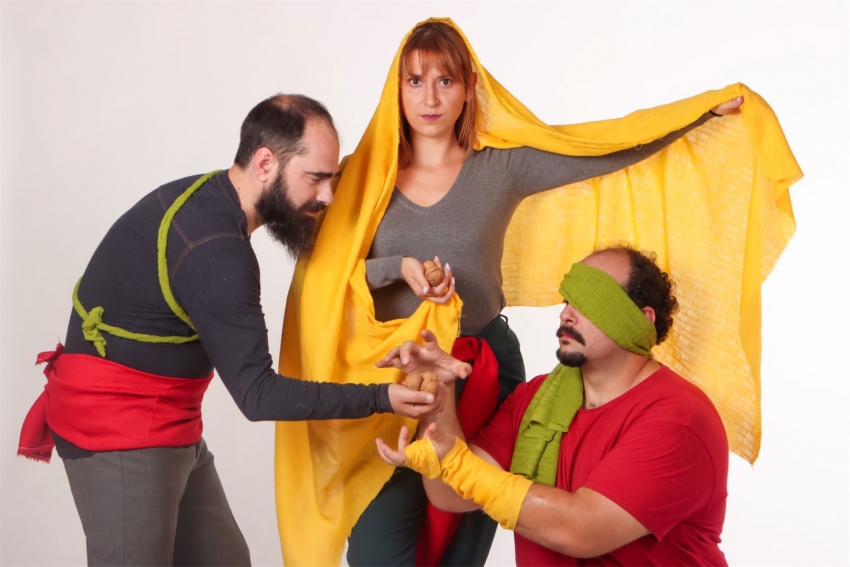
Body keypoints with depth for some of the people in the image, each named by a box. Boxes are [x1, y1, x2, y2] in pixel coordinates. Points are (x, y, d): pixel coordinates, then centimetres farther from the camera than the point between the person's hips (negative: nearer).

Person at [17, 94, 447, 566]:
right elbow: (257, 394, -24)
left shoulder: (206, 198, 4)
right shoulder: (215, 248, -26)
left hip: (168, 427, 9)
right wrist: (380, 399, -23)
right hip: (119, 432, -9)